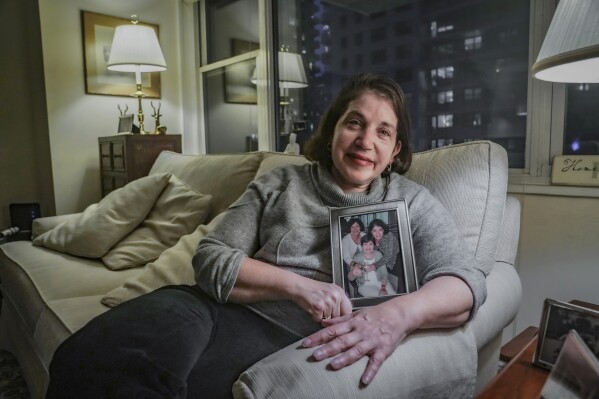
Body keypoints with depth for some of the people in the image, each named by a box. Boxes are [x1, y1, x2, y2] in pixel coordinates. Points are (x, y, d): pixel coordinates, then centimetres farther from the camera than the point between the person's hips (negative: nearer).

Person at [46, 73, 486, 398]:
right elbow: (211, 258, 4)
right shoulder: (279, 183, 12)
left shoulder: (412, 201, 10)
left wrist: (398, 313, -25)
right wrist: (297, 285, -12)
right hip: (222, 305, 3)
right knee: (88, 358, -28)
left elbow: (467, 283, -3)